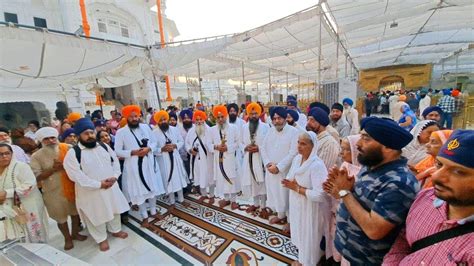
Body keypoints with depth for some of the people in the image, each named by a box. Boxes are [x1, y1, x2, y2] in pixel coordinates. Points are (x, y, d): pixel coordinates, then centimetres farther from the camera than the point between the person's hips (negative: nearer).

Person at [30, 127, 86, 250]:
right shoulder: (36, 156, -8)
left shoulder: (68, 148, -7)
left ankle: (75, 233, 40)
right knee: (61, 217, 14)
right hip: (53, 192, -1)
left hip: (72, 187, 1)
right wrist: (53, 168, -23)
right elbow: (36, 177, -11)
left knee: (75, 212, 17)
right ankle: (67, 238, 35)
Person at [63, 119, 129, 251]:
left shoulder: (104, 146, 0)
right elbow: (76, 176, -18)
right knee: (97, 215, 14)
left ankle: (115, 230, 45)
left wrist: (114, 176, -11)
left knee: (114, 209, 20)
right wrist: (99, 184, -20)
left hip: (111, 186, 4)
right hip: (91, 191, -4)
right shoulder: (73, 153, -14)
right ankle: (101, 238, 37)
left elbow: (115, 162, 6)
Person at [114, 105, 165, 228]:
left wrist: (148, 149, -12)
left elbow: (154, 142, 7)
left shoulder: (146, 127, 2)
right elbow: (118, 151, -5)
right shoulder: (121, 132, -7)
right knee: (139, 190, 8)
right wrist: (132, 152, -19)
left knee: (153, 187, 14)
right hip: (134, 165, -3)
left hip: (149, 162, 3)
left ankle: (153, 211, 36)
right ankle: (144, 216, 27)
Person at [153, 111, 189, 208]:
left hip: (175, 158, 3)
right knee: (168, 180, 8)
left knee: (179, 178, 14)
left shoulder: (175, 129, 1)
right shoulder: (154, 133, -10)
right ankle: (172, 202, 27)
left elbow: (181, 141, 6)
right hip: (163, 160, -3)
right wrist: (162, 149, -24)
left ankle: (181, 199, 33)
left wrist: (175, 145, -13)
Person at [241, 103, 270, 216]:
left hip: (261, 159, -3)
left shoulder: (265, 127, -5)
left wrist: (259, 148, -18)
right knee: (251, 182, 13)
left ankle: (263, 206, 24)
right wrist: (246, 147, -9)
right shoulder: (244, 127, 7)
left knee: (262, 182, 5)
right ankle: (256, 203, 34)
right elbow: (242, 142, 10)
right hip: (248, 159, 4)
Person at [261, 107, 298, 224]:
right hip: (270, 170, 6)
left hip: (285, 171, -5)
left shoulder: (293, 132, -12)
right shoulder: (270, 131, 5)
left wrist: (278, 167, -18)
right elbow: (263, 148, 6)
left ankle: (290, 219, 28)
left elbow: (293, 153, -17)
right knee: (274, 193, 17)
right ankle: (280, 215, 40)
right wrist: (268, 163, -8)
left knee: (286, 195, 5)